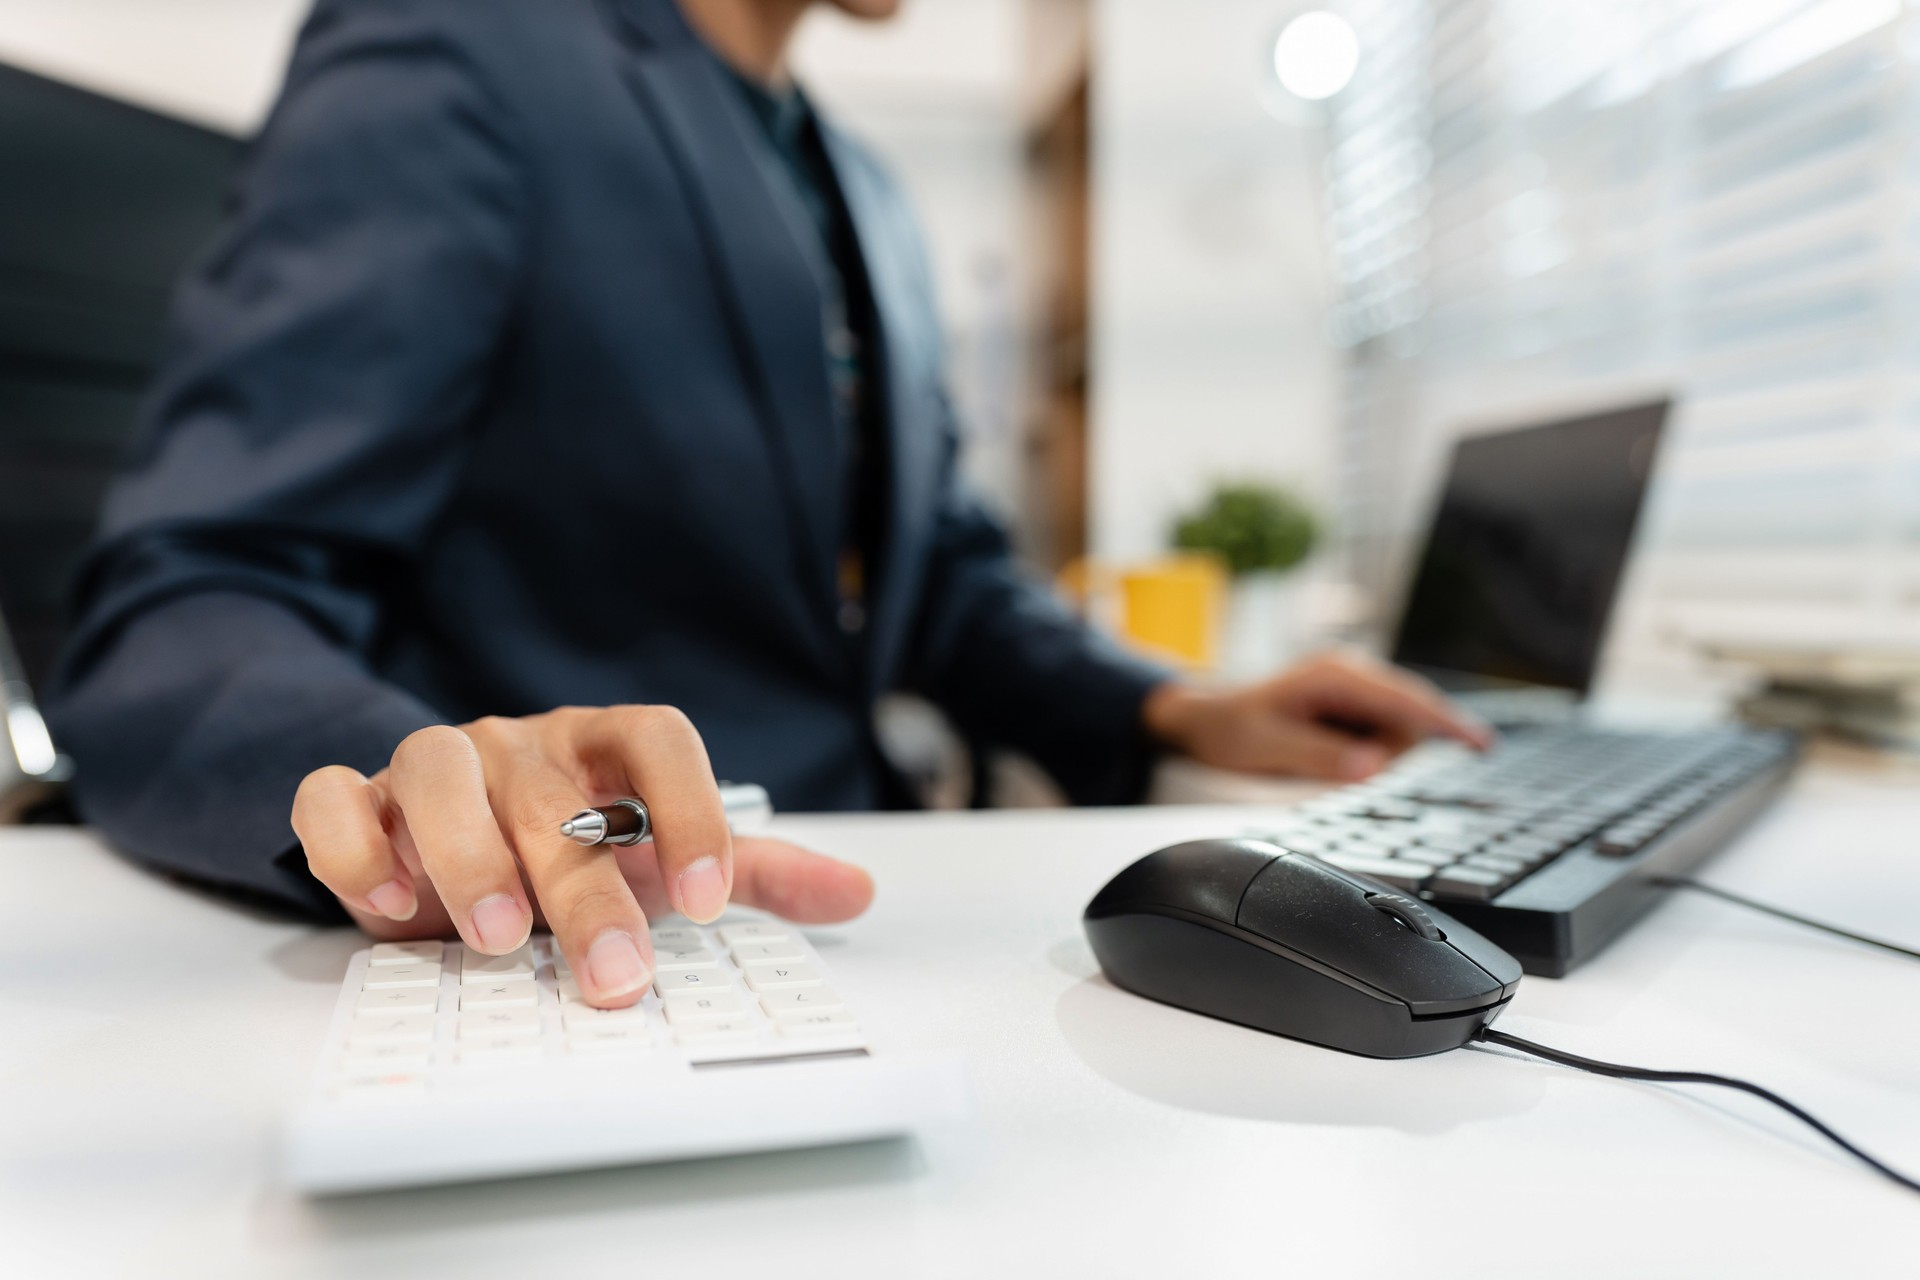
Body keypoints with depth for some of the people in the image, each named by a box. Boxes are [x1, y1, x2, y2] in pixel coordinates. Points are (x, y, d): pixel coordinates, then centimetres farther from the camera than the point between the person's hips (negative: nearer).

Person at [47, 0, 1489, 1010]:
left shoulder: (869, 200, 17)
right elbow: (177, 631, -14)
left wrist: (1169, 714, 3)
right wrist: (428, 788, -37)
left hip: (850, 917, 7)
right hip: (577, 961, -6)